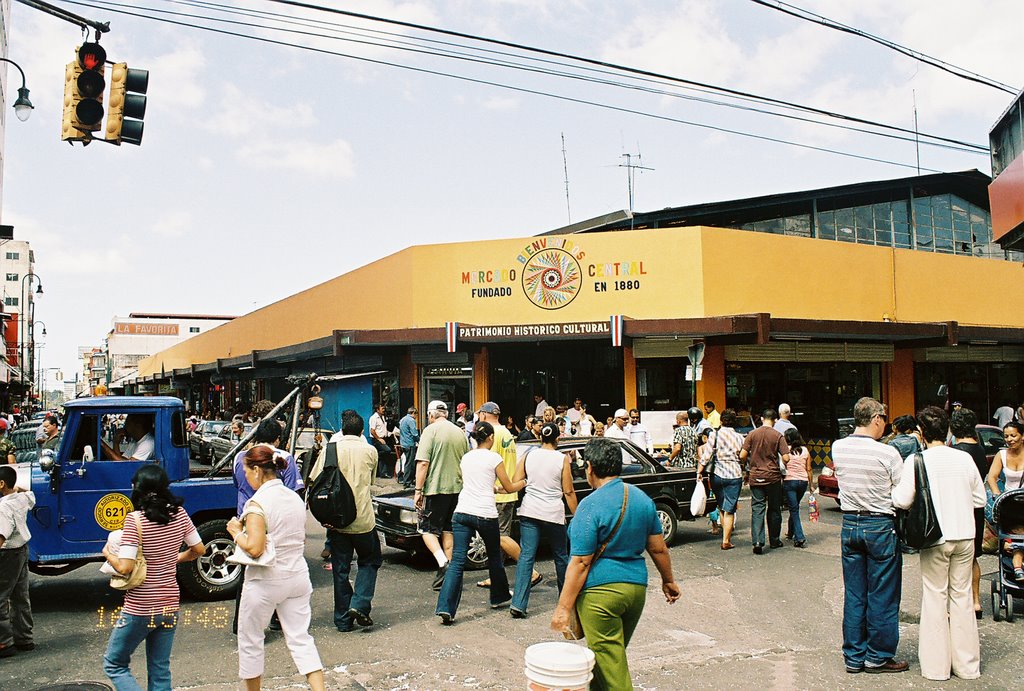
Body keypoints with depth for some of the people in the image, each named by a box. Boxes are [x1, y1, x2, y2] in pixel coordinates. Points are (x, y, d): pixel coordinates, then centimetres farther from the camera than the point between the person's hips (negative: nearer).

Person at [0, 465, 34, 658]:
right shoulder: (23, 498, 1)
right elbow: (31, 495, 27)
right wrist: (17, 488, 17)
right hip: (23, 550, 9)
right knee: (21, 597, 15)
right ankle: (24, 640, 23)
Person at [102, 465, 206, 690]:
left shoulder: (134, 519, -17)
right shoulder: (179, 514, -2)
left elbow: (124, 567, -21)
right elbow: (199, 550, 6)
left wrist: (107, 554, -2)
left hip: (139, 610, -5)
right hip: (170, 606, 5)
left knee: (114, 664, 14)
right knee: (160, 670, 16)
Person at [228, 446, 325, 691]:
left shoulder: (257, 503, -17)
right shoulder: (295, 498, 5)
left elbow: (254, 548, -23)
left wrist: (235, 531, -7)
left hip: (265, 581, -6)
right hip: (298, 577, 6)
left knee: (250, 639, 14)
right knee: (300, 638, 10)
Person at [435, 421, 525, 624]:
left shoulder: (466, 457, 13)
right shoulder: (494, 458, -2)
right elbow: (509, 488, 7)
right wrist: (523, 483, 26)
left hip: (462, 512, 4)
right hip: (485, 514, -3)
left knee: (457, 561, -3)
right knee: (494, 556, 20)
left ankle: (446, 608, -15)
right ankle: (499, 597, 36)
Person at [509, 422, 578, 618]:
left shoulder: (528, 456, 3)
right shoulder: (562, 459, -4)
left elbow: (515, 484, -1)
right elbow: (569, 492, -3)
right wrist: (576, 516, 3)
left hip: (529, 511, 2)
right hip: (553, 513, -2)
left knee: (526, 555, 0)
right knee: (560, 556, 16)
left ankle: (518, 603, -10)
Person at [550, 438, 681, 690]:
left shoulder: (591, 506, -15)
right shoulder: (642, 498, 5)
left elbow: (580, 563, -17)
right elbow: (659, 548, 10)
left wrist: (563, 608, -13)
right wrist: (668, 580, 25)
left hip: (601, 592, -7)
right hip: (637, 586, 7)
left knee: (610, 664, 0)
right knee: (613, 653, 22)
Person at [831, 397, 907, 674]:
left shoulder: (837, 448, -1)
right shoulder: (887, 453, -16)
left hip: (850, 525, 5)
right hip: (880, 527, -5)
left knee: (853, 595, 12)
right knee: (882, 596, 8)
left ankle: (854, 657, 20)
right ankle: (878, 657, 18)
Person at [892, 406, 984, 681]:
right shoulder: (965, 458, -1)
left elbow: (902, 501, -16)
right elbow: (980, 499, 6)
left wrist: (892, 491, 4)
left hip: (936, 537, -3)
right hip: (965, 535, 3)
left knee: (935, 596, 6)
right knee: (962, 596, 13)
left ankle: (936, 666, 13)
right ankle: (967, 664, 21)